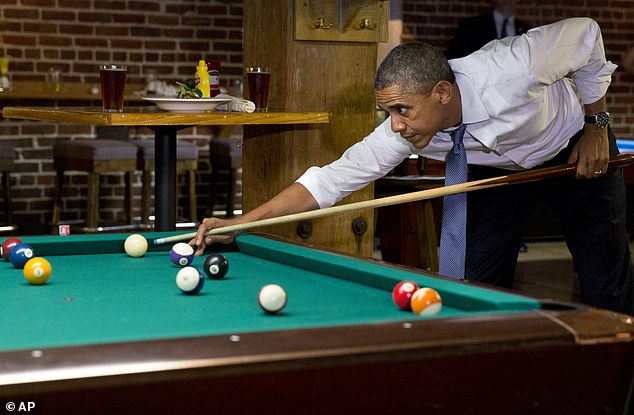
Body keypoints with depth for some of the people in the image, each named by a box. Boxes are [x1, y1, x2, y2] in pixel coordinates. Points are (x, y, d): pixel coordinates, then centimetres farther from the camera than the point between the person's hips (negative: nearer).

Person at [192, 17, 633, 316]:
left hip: (576, 153, -3)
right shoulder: (401, 134, -29)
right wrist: (238, 223, -34)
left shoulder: (512, 69, -41)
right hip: (500, 169, 3)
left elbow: (585, 33, -22)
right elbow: (333, 179, -27)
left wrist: (596, 124, -17)